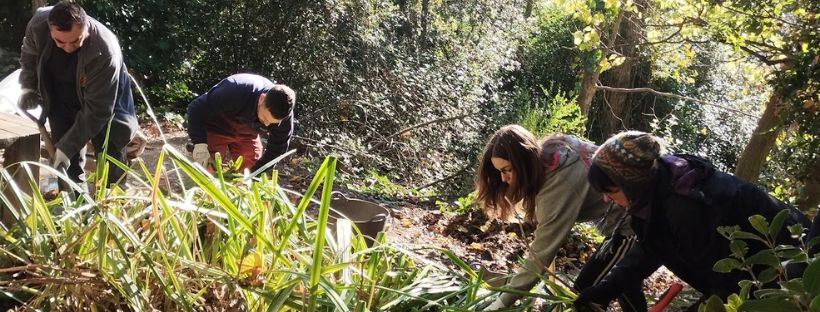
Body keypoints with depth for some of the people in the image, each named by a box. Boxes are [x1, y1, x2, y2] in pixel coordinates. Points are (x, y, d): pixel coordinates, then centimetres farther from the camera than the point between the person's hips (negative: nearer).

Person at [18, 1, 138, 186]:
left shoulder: (105, 51, -37)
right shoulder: (38, 25, -23)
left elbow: (97, 110, -32)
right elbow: (29, 56, 4)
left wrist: (67, 147, -33)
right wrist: (29, 87, -8)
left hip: (104, 104, -4)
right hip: (62, 105, 4)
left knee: (111, 170, -2)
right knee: (67, 171, 3)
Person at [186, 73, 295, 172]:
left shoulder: (284, 116, -28)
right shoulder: (234, 92, -40)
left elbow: (277, 150, -16)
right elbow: (196, 108, -30)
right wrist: (200, 143, -40)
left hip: (247, 133, 4)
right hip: (216, 128, -3)